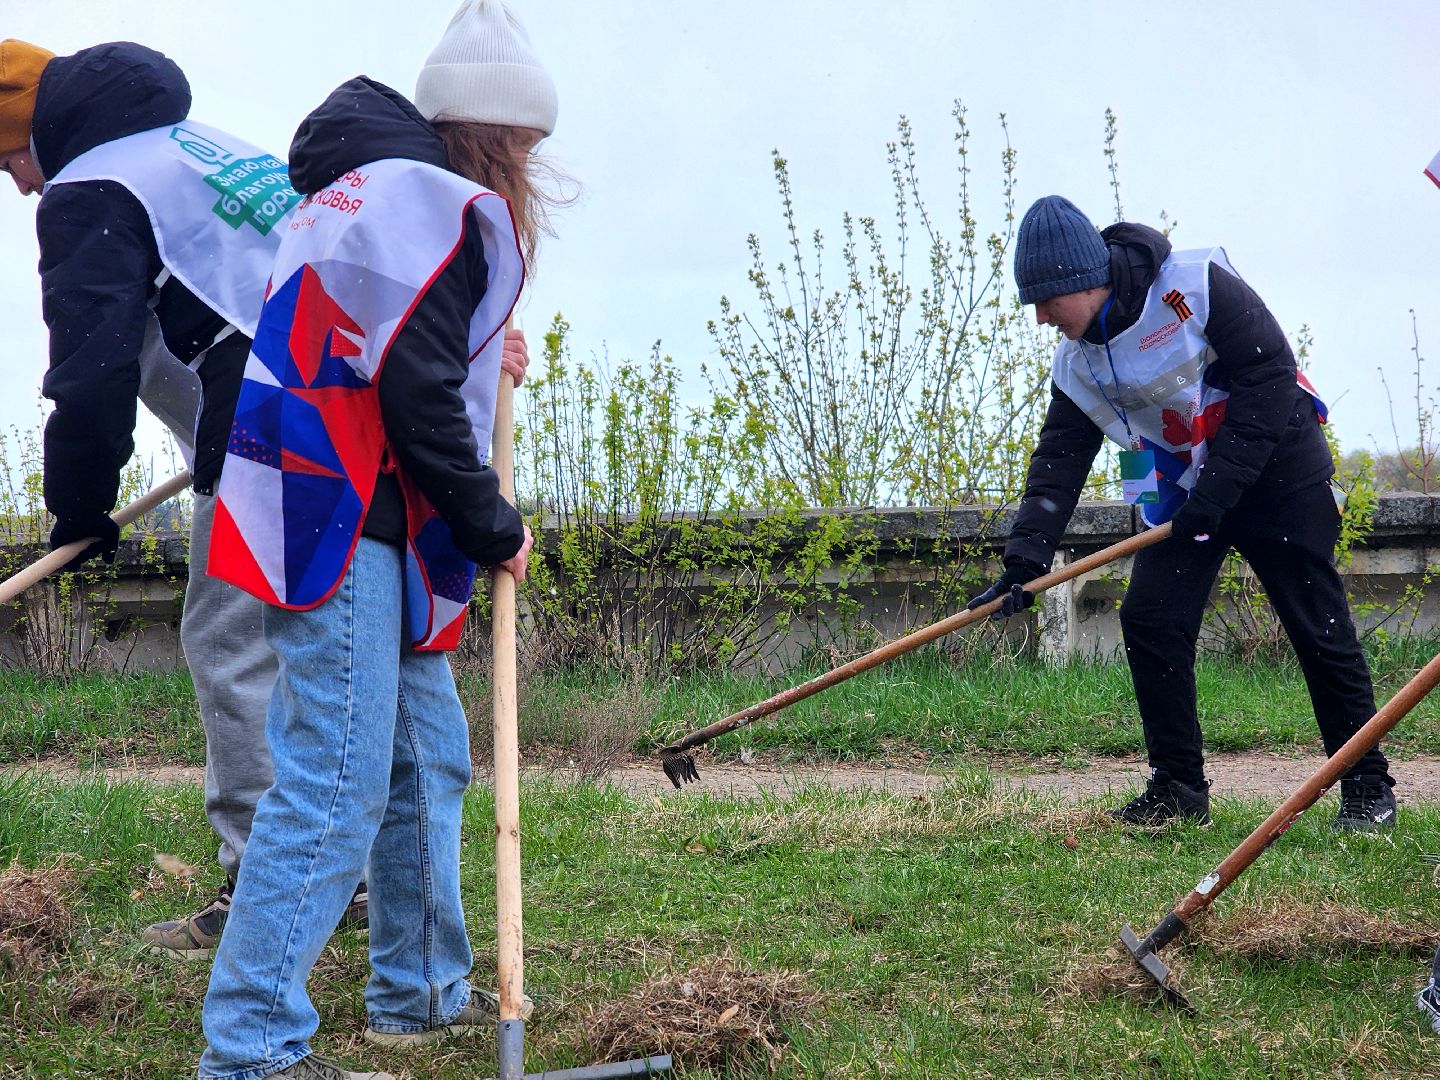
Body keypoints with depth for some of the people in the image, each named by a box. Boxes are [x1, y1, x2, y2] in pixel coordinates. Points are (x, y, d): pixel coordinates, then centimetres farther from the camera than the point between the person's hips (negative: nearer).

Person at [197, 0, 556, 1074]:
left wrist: (476, 357, 21)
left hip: (368, 525, 11)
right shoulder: (434, 202, -13)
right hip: (344, 530, -11)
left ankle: (421, 993, 31)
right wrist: (494, 524, -9)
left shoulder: (358, 183, 20)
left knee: (428, 758, 19)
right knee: (338, 782, -11)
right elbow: (418, 399, -19)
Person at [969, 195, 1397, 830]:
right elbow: (1059, 458, -1)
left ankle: (1368, 787, 8)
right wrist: (1024, 560, -12)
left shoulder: (1198, 285, -21)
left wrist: (1217, 486, -22)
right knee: (1148, 619, -6)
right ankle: (1178, 789, 5)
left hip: (1276, 466, -6)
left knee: (1319, 627, -4)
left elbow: (1270, 373, -21)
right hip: (1184, 490, 6)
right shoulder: (1077, 360, -2)